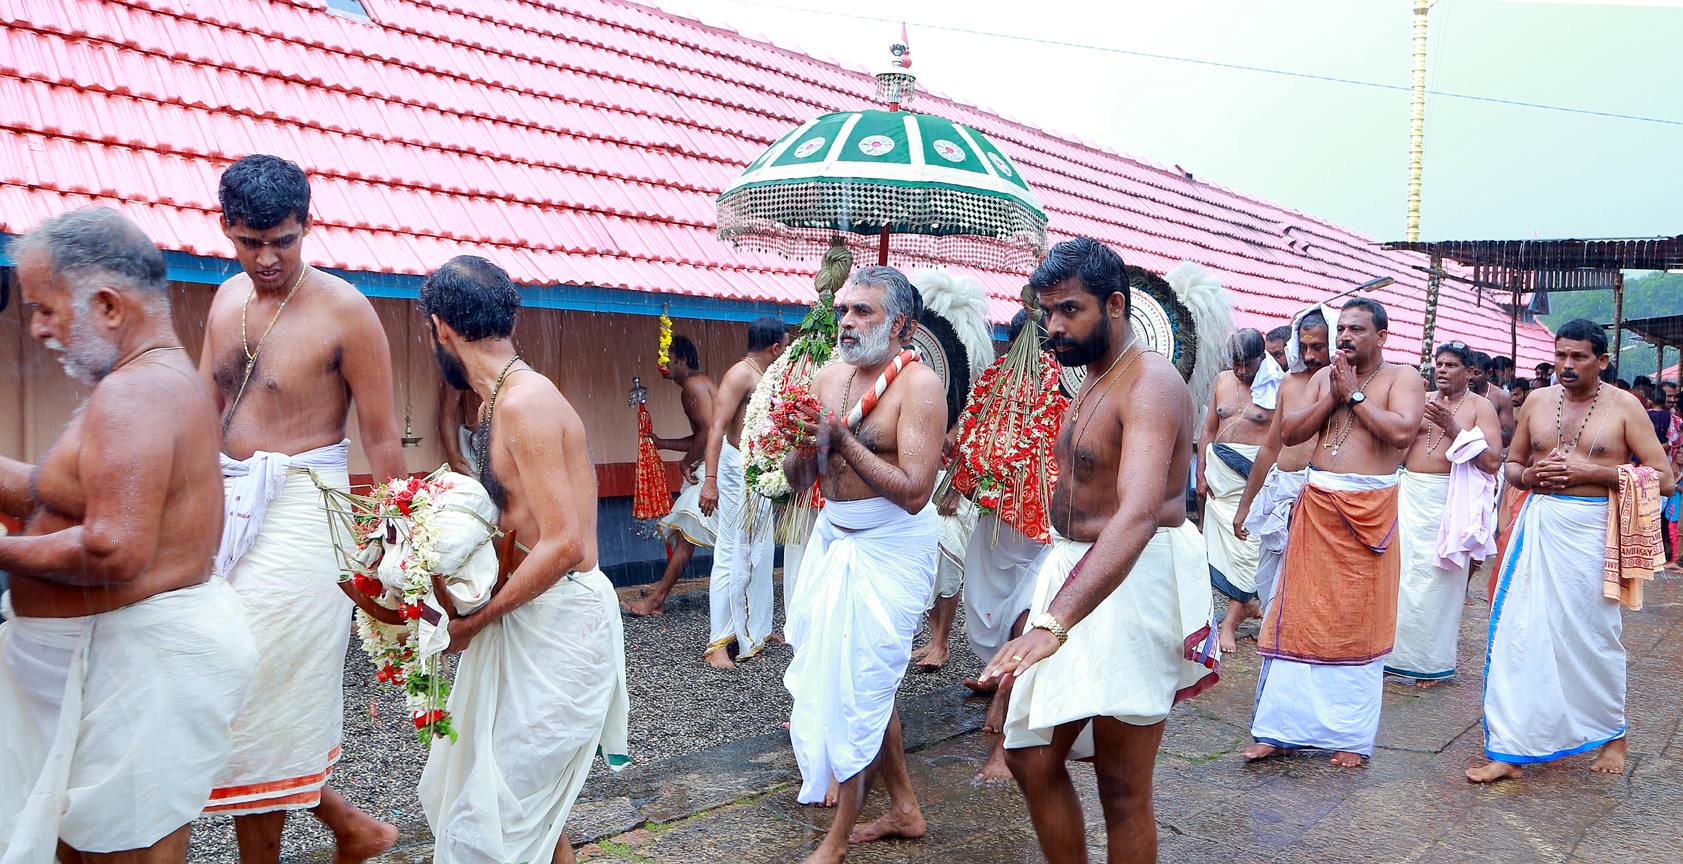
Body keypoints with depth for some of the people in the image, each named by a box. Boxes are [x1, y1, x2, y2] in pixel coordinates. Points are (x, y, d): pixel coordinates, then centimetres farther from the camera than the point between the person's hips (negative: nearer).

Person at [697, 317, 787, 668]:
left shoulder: (764, 377, 15)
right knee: (732, 557, -6)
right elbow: (717, 427, -22)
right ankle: (718, 643, -1)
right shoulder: (741, 374, -13)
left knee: (760, 556, 14)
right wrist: (710, 480, -29)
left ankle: (754, 629, 25)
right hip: (739, 471, -10)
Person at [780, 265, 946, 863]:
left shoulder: (919, 384, -14)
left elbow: (914, 491, -24)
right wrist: (802, 442, -14)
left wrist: (840, 438, -25)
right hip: (833, 538, 7)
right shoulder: (828, 378, 6)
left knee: (861, 686, -1)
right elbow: (798, 480, 8)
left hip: (889, 549, -7)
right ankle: (904, 809, 34)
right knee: (869, 683, 16)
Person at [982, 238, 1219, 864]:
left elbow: (1138, 515, -34)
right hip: (1076, 571, 9)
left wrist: (1053, 624, -44)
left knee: (1122, 787, 2)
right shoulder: (1092, 382, 14)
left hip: (1134, 580, -9)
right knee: (1029, 755, 11)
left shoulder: (1150, 385, -18)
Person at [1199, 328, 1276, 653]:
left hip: (1256, 471, -5)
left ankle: (1231, 620, -4)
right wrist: (1202, 473, 11)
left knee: (1246, 543, -7)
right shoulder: (1222, 381, 11)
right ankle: (1245, 602, 21)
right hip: (1220, 468, 6)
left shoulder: (1277, 388, -5)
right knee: (1222, 537, 6)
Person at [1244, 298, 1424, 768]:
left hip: (1370, 511, -4)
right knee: (1300, 614, 4)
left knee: (1360, 620, 1)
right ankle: (1279, 727, 10)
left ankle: (1352, 735, 11)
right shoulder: (1325, 376, 14)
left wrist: (1354, 394, -11)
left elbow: (1402, 432, -16)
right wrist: (1333, 396, -4)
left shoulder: (1401, 377, 1)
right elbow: (1288, 433, 5)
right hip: (1317, 504, 4)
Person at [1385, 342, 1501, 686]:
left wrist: (1453, 429, -16)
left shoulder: (1480, 406, 0)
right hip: (1410, 496, 4)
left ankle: (1430, 661, 10)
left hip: (1448, 500, -4)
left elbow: (1493, 462, -10)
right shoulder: (1421, 401, 13)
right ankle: (1399, 651, 15)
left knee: (1437, 581, -1)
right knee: (1403, 572, 4)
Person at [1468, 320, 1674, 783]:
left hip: (1591, 531, -3)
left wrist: (1593, 472, -15)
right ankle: (1511, 751, 4)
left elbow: (1664, 479, -5)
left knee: (1593, 636, 7)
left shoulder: (1623, 406, -1)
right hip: (1538, 525, 3)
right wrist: (1529, 475, -4)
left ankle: (1613, 733, 32)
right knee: (1520, 633, -1)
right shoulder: (1538, 401, 9)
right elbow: (1511, 463, 19)